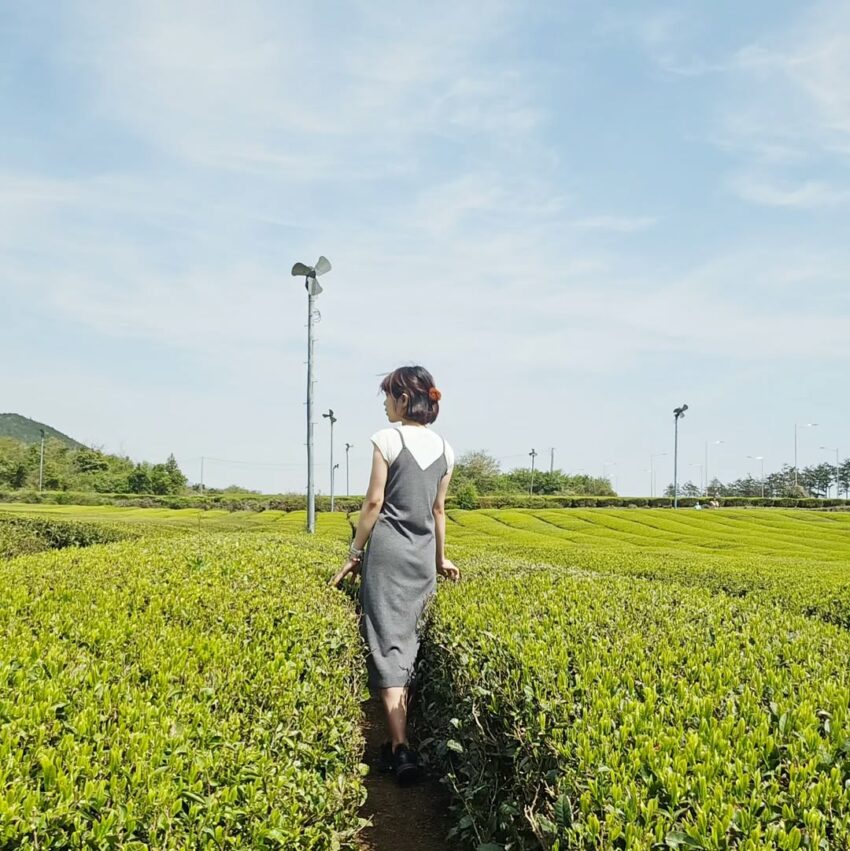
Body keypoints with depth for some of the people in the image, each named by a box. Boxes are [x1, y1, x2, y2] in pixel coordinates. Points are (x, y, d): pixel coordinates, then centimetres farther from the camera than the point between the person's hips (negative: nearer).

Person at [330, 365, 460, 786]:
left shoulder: (388, 439, -9)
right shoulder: (444, 448, 8)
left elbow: (374, 502, -10)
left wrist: (355, 552, -2)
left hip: (388, 550, -6)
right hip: (424, 555, 6)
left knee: (388, 645, -5)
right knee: (408, 643, 13)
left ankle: (400, 748, -12)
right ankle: (397, 740, 18)